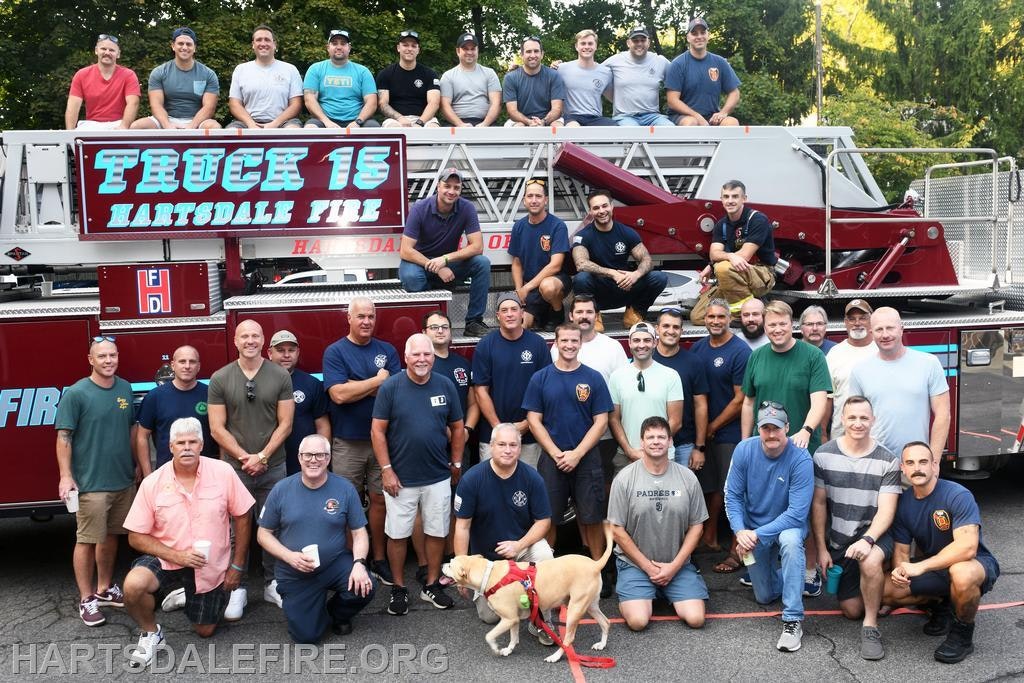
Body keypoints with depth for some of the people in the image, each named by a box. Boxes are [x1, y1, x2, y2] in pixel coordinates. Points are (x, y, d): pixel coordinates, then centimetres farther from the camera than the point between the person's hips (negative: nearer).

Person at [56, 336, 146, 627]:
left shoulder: (125, 389, 8)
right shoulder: (76, 393, -9)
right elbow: (64, 437, -10)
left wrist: (144, 468, 16)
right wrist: (65, 476, -17)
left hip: (124, 480, 6)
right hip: (91, 482, -6)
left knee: (111, 536, 15)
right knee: (87, 540, 0)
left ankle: (104, 589, 28)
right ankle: (86, 599, 10)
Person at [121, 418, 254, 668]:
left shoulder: (223, 472, -14)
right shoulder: (152, 483, -14)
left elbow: (242, 517, -5)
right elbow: (136, 537, -10)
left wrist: (237, 565, -5)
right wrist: (177, 556, -23)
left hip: (211, 566, 1)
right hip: (166, 558, -1)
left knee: (205, 631, 12)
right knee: (133, 586, -32)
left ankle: (186, 597, 45)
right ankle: (151, 633, -1)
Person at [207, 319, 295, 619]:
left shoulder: (280, 376, 0)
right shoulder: (220, 378, 0)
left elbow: (285, 424, -1)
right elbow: (217, 428, -2)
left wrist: (262, 456, -10)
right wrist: (244, 457, -10)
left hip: (273, 468, 0)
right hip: (234, 468, 0)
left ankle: (272, 583, 21)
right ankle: (237, 588, 16)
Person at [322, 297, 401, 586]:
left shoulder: (387, 350, 7)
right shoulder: (334, 352, -3)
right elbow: (339, 394, -16)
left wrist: (356, 388, -12)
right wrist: (379, 380, -10)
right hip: (347, 443, -2)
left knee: (379, 499, 8)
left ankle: (379, 559, 20)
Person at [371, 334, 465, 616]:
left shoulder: (445, 386, 0)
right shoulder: (390, 387, -8)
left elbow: (457, 428, 8)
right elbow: (378, 430, -7)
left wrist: (456, 464, 8)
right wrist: (386, 469, -10)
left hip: (438, 477, 2)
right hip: (401, 478, -2)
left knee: (437, 532, 10)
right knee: (397, 535, 6)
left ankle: (432, 586, 26)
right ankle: (399, 589, 22)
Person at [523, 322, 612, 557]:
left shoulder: (594, 378, 1)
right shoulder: (540, 378, 2)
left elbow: (601, 421, -1)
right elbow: (534, 420, 0)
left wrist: (577, 454, -11)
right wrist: (557, 454, -9)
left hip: (586, 457, 0)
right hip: (551, 458, 0)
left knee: (592, 517, 5)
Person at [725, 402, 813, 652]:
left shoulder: (800, 459, -26)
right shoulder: (744, 450, -17)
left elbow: (797, 512, -28)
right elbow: (732, 495, -10)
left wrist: (757, 535, -29)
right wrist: (740, 531, -25)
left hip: (788, 524, -3)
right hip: (752, 529, 3)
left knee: (791, 541, -40)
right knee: (765, 597, 12)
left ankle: (793, 621, -29)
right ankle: (770, 566, 47)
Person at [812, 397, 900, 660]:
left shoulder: (888, 461, -10)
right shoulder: (824, 455, -5)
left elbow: (886, 510, -14)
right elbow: (818, 504, -1)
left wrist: (867, 540, -31)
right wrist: (821, 548, -4)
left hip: (874, 535, -2)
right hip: (837, 540, 3)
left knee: (869, 561, -38)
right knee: (852, 610, 3)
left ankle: (871, 626, -17)